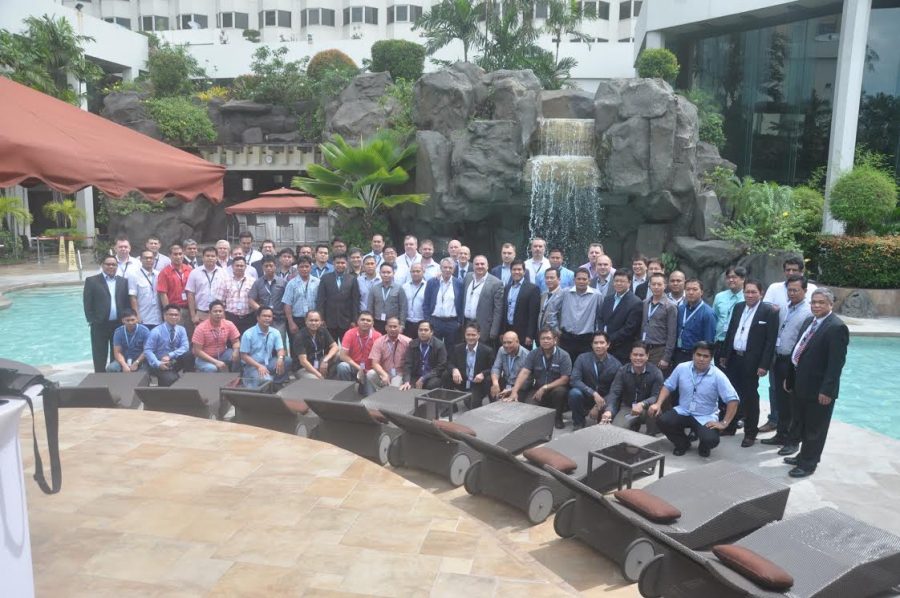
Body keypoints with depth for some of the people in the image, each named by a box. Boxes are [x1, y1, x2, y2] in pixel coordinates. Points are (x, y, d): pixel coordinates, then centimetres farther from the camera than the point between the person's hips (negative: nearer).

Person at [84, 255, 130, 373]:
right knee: (100, 358, 4)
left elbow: (127, 302, 6)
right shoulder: (91, 281, 1)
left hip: (119, 325, 2)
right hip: (100, 326, -2)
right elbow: (87, 303, -1)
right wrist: (91, 321, -7)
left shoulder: (123, 281, 9)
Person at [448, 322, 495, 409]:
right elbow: (450, 364, 2)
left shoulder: (487, 350, -5)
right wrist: (454, 369, -22)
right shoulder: (457, 348, 4)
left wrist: (483, 374, -25)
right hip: (461, 384, 4)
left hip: (477, 385, -4)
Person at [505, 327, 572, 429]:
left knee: (560, 391, -35)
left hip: (555, 388, -1)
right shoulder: (533, 354, -4)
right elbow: (524, 373, -15)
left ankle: (558, 418, -7)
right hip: (537, 389, 2)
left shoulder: (563, 356, -10)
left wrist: (545, 388, -23)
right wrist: (514, 391, -29)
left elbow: (564, 379, -15)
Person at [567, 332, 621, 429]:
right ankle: (578, 423, -6)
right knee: (574, 392, -32)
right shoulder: (582, 358, -11)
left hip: (605, 399, 0)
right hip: (586, 396, 0)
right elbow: (575, 380, -21)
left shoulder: (616, 364, -10)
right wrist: (594, 393, -33)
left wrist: (599, 407, -21)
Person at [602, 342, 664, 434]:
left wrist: (642, 404, -41)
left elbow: (657, 396, -19)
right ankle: (633, 428, 13)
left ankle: (651, 437, -10)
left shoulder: (656, 372, -12)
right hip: (627, 407, 2)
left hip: (646, 408, -2)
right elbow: (614, 393, -14)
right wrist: (609, 410, -35)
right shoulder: (622, 371, -7)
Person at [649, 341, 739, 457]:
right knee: (662, 420, -25)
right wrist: (658, 404, -10)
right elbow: (668, 386, 4)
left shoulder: (718, 375, -14)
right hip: (683, 412, 3)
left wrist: (724, 423, -16)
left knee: (711, 440, -31)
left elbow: (733, 399, -14)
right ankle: (683, 443, 8)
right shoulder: (681, 368, -7)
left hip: (706, 417, -2)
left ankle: (704, 447, 13)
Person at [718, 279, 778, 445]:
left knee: (750, 397, 4)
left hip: (751, 361, -5)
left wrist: (764, 365, -15)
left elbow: (770, 341, -12)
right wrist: (724, 355, 12)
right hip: (733, 358, 5)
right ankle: (729, 426, 28)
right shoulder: (738, 307, 9)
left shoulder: (769, 311, -9)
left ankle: (750, 434, 16)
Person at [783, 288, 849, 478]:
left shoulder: (837, 327, -17)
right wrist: (790, 378, 13)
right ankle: (804, 455, 36)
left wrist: (827, 390, -22)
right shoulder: (809, 321, 9)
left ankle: (808, 464, 19)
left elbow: (837, 362, -20)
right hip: (801, 384, 8)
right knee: (801, 424, 20)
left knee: (815, 428, 6)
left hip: (819, 389, -8)